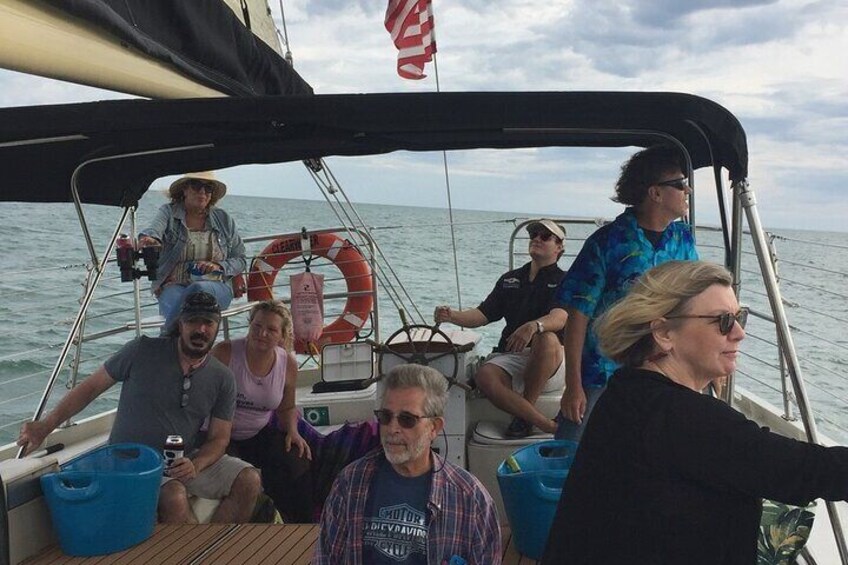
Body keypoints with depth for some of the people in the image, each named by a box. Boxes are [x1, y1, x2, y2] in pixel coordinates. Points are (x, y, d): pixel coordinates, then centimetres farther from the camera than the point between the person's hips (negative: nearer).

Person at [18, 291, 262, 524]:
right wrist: (46, 425, -9)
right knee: (175, 498, -34)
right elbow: (91, 387, -1)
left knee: (249, 481, -16)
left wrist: (195, 466, -19)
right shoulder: (143, 351, -8)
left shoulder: (222, 379, 0)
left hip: (186, 458, 4)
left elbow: (219, 437, 1)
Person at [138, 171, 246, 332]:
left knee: (198, 289, -34)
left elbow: (241, 260, 14)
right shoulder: (169, 212, 7)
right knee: (173, 297, -36)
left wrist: (218, 266, -8)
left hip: (216, 287, 1)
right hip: (174, 285, -1)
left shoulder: (223, 219, 12)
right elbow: (155, 229, -18)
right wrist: (148, 239, -43)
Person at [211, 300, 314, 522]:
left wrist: (292, 431, -4)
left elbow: (287, 408, 16)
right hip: (222, 435, -4)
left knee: (297, 466, -19)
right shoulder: (225, 353, -14)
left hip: (260, 434, 4)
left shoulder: (288, 363, 1)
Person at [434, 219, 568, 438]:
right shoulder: (509, 279, 21)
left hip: (551, 367, -3)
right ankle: (550, 426, -29)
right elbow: (482, 315, 15)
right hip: (510, 357, 4)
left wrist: (534, 326, -40)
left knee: (547, 339, -37)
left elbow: (560, 317, -17)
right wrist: (452, 316, -6)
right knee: (484, 376, -29)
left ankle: (525, 417, -21)